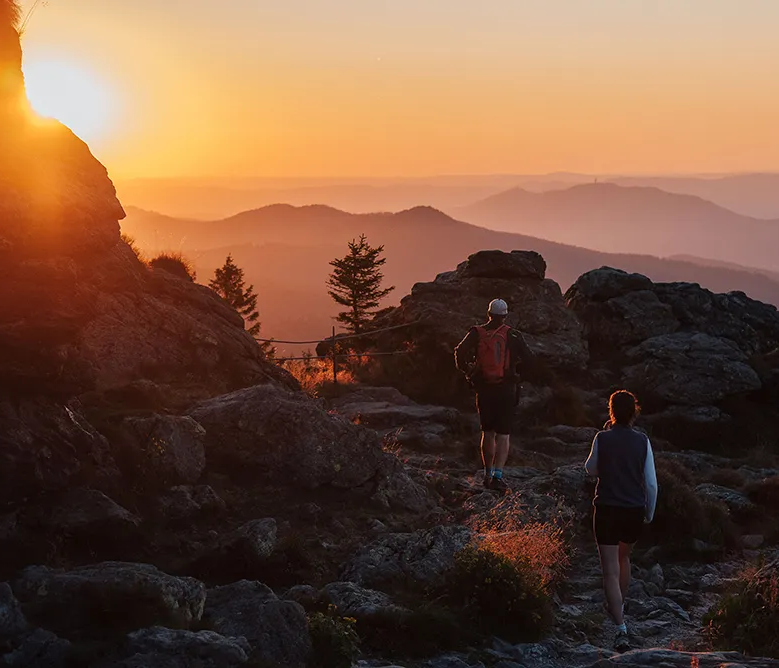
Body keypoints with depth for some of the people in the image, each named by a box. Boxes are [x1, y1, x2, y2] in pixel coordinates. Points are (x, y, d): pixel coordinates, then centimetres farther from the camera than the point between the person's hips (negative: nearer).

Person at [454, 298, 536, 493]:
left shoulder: (477, 333, 0)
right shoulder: (512, 335, -3)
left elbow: (461, 352, -12)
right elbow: (529, 359, -4)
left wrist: (466, 370, 4)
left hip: (484, 389, 2)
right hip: (506, 390, -2)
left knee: (488, 432, 17)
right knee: (503, 434, 1)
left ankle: (488, 475, 21)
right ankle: (498, 476, -13)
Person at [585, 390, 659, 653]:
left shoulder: (602, 438, -8)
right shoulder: (642, 441, -4)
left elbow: (591, 469, 9)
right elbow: (651, 484, -2)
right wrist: (649, 514, 12)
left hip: (607, 510, -3)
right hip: (635, 512, 3)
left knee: (611, 571, -2)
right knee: (623, 556, 30)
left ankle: (621, 630, -13)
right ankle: (618, 607, 46)